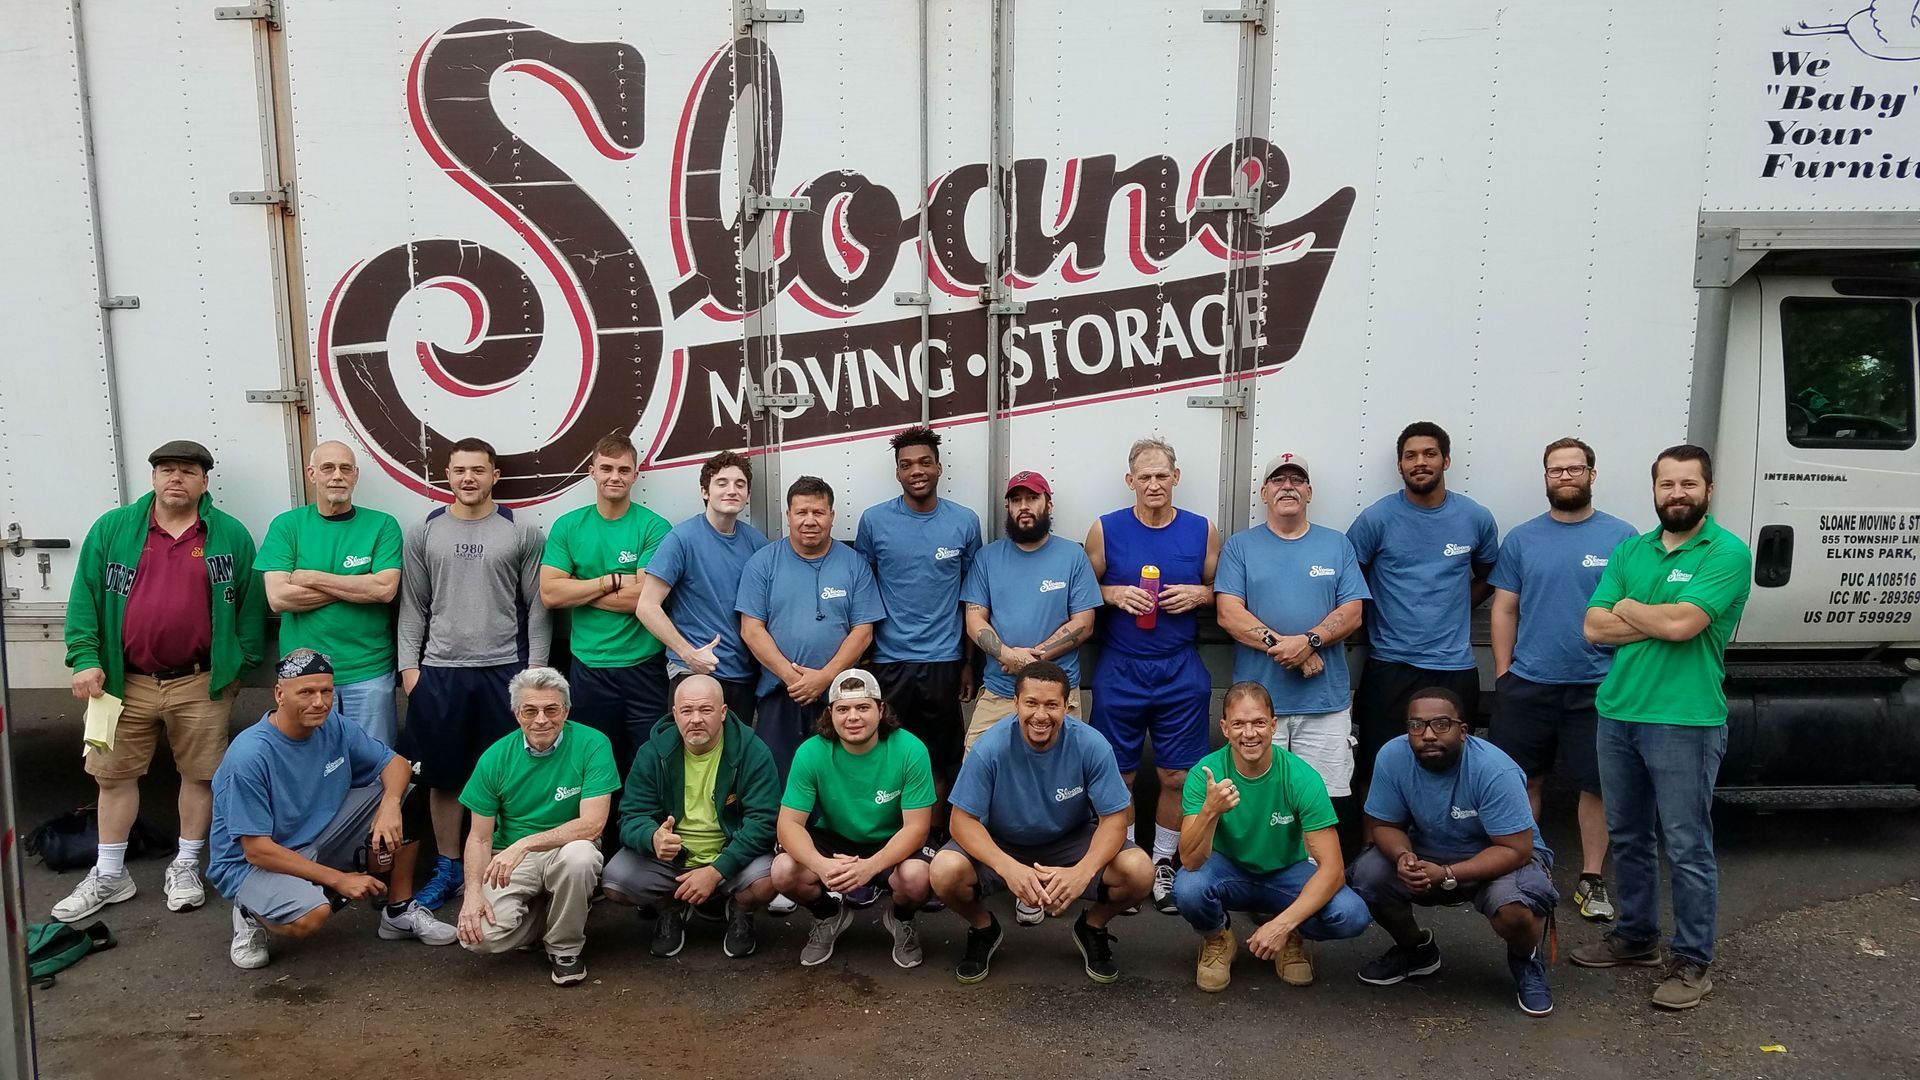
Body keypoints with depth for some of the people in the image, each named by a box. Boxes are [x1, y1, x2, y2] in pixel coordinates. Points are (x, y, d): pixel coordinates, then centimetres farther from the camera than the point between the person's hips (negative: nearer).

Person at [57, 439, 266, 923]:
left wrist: (238, 664, 0)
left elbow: (250, 604, 4)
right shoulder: (113, 529, 3)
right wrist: (85, 659, -6)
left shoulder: (231, 536, 1)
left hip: (200, 684, -1)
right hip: (124, 682, 1)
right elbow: (85, 599, 3)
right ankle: (109, 875, 24)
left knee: (199, 773, 7)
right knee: (114, 774, 10)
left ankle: (185, 867, 23)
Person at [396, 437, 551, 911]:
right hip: (439, 671, 2)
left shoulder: (522, 532, 1)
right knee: (443, 776, 9)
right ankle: (448, 867, 23)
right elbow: (413, 606, 7)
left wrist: (535, 667, -3)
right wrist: (409, 664, 1)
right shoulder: (423, 533, 6)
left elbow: (537, 605, 1)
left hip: (504, 670, -1)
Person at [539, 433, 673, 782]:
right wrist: (612, 581, -10)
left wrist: (580, 590, -7)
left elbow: (643, 597, -15)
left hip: (643, 665, -2)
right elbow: (549, 593, -5)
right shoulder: (568, 526, 4)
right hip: (588, 665, 2)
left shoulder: (654, 527, -5)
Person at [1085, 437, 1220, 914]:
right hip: (1119, 670, -1)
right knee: (1119, 775, 6)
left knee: (1177, 775, 4)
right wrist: (1115, 593, -13)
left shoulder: (1203, 531, 2)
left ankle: (1163, 865, 21)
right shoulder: (1106, 529, 0)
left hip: (1181, 671, 1)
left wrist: (1199, 594, -10)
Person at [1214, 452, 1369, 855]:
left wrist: (1309, 641, -15)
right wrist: (1279, 644, -15)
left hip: (1326, 701, 1)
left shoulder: (1337, 546, 12)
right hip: (1257, 699, -1)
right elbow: (1229, 613, -2)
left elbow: (1351, 613, 3)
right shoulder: (1240, 546, 8)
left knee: (1333, 800, -2)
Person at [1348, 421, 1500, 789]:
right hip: (1390, 666, -2)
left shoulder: (1477, 518, 4)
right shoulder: (1376, 519, -3)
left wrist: (1452, 611, 8)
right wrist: (1372, 620, -1)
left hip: (1456, 667, 2)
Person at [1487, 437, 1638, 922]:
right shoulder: (1522, 538, 7)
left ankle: (1592, 879, 19)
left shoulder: (1621, 537, 2)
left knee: (1597, 785, 6)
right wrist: (1503, 674, 2)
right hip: (1527, 684, 1)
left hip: (1598, 686, -1)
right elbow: (1505, 609, 7)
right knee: (1524, 781, 8)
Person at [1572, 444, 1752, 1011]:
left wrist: (1629, 609, -3)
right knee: (1627, 837, 17)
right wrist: (1660, 621, -10)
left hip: (1684, 723, -6)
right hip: (1618, 714, 6)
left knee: (1687, 848, 2)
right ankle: (1636, 935, 33)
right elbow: (1594, 627, 2)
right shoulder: (1630, 551, 11)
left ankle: (1692, 963, 14)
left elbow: (1681, 623, -21)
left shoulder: (1727, 553, -8)